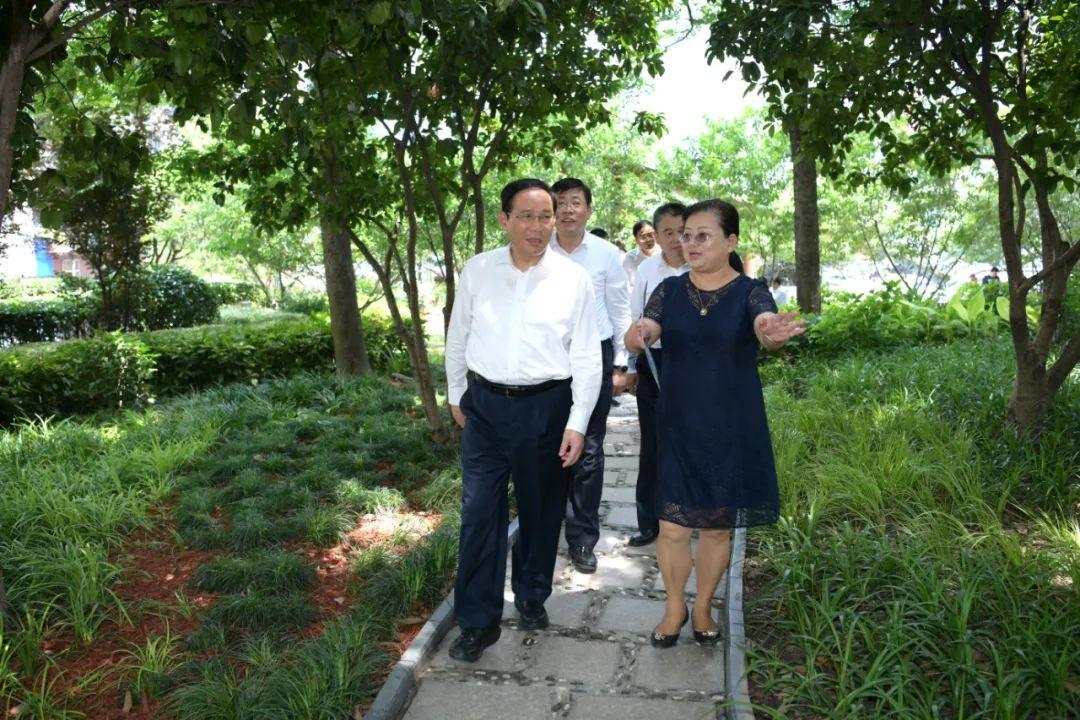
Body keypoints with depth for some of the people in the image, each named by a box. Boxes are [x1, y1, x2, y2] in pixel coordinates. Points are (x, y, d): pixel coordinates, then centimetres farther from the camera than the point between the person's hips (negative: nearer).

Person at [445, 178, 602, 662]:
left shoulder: (574, 279, -5)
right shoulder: (477, 271, -2)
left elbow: (586, 358, -3)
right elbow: (457, 338, 10)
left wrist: (577, 423, -7)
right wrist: (456, 396, 14)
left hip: (546, 407, 0)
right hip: (485, 404, 1)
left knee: (541, 510, 14)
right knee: (478, 512, 1)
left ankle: (531, 596, 37)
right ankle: (478, 621, 16)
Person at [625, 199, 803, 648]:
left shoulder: (750, 292, -5)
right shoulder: (670, 291, 2)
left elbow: (765, 328, -25)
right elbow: (644, 331, -13)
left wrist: (774, 334, -50)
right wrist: (636, 337, -38)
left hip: (732, 431, -1)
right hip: (678, 428, 1)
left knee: (717, 526, 12)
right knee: (672, 526, 2)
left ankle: (703, 607, 36)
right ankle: (675, 606, 28)